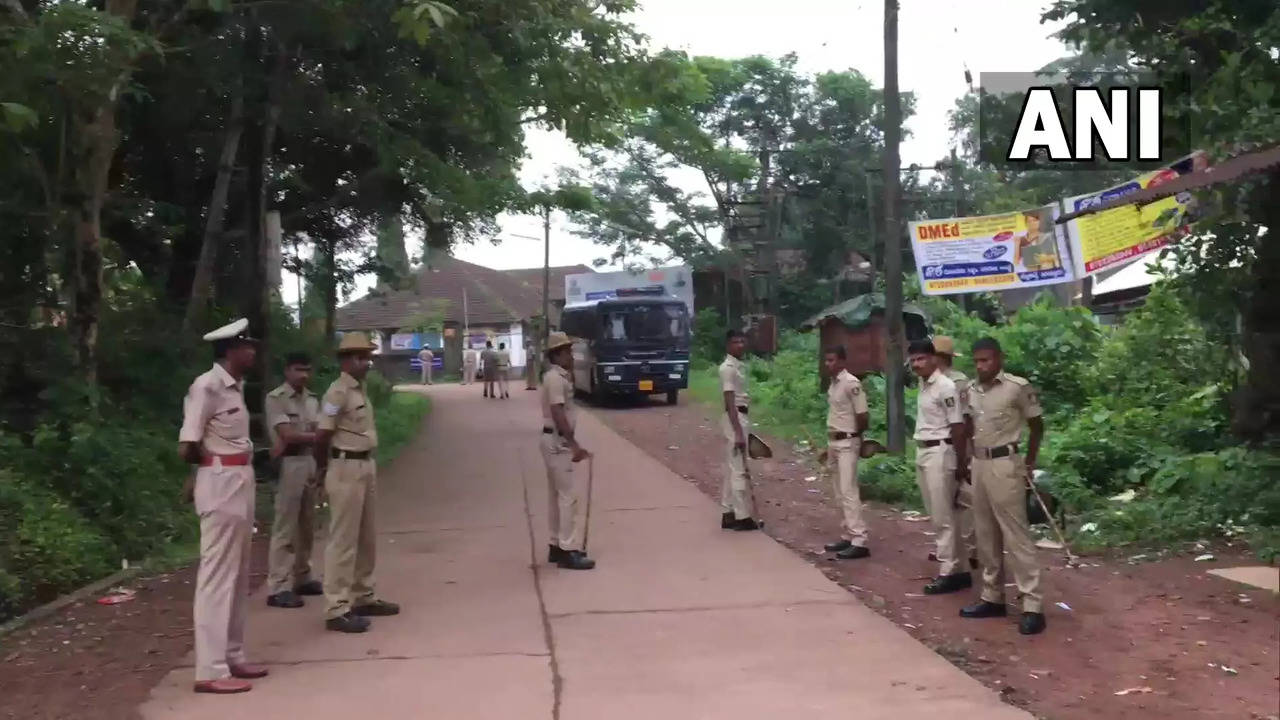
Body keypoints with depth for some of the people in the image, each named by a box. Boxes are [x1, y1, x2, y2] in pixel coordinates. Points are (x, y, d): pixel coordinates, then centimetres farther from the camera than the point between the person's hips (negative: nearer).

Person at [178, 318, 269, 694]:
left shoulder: (235, 386, 12)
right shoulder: (208, 386, -15)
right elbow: (187, 449, -16)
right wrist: (214, 465, 2)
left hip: (240, 485, 9)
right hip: (221, 486, -9)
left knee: (238, 576, 15)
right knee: (218, 577, -5)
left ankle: (232, 657, 25)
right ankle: (211, 670, 1)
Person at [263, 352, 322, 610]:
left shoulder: (312, 399, 13)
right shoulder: (275, 399, -8)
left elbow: (316, 431, 1)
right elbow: (288, 435, -16)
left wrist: (298, 439, -17)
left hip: (310, 462, 7)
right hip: (288, 465, -7)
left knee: (306, 526, 13)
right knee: (285, 527, -7)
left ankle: (302, 578, 24)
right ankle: (278, 588, -5)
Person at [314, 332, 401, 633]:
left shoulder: (360, 390, 14)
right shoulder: (338, 392, -15)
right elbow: (322, 435, -16)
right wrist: (324, 467, -2)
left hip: (366, 466, 9)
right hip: (347, 469, -9)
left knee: (367, 537, 16)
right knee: (343, 540, -5)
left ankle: (363, 597, 28)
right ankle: (337, 609, 0)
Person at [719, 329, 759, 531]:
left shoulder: (740, 365, 14)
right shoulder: (728, 368, -15)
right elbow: (730, 402, -20)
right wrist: (738, 431, -24)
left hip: (741, 418, 10)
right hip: (735, 419, -10)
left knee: (732, 468, 12)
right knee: (739, 469, -5)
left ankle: (728, 514, 18)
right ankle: (742, 517, -1)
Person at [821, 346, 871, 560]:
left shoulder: (851, 384, -15)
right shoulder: (832, 384, 11)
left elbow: (863, 417, -15)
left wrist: (853, 435, 1)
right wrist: (829, 445, 18)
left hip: (847, 443, -9)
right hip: (834, 442, 9)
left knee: (849, 492, -12)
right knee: (840, 494, 12)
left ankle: (859, 541, -12)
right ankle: (848, 536, 19)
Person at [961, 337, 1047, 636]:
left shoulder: (1018, 387, -9)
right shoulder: (971, 391, 8)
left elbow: (1037, 425, 0)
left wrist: (1029, 463, 3)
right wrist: (969, 460, 14)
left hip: (1004, 464, -7)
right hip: (978, 464, 7)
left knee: (1015, 534, -7)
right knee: (986, 534, 11)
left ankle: (1032, 605, -4)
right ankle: (993, 597, 20)